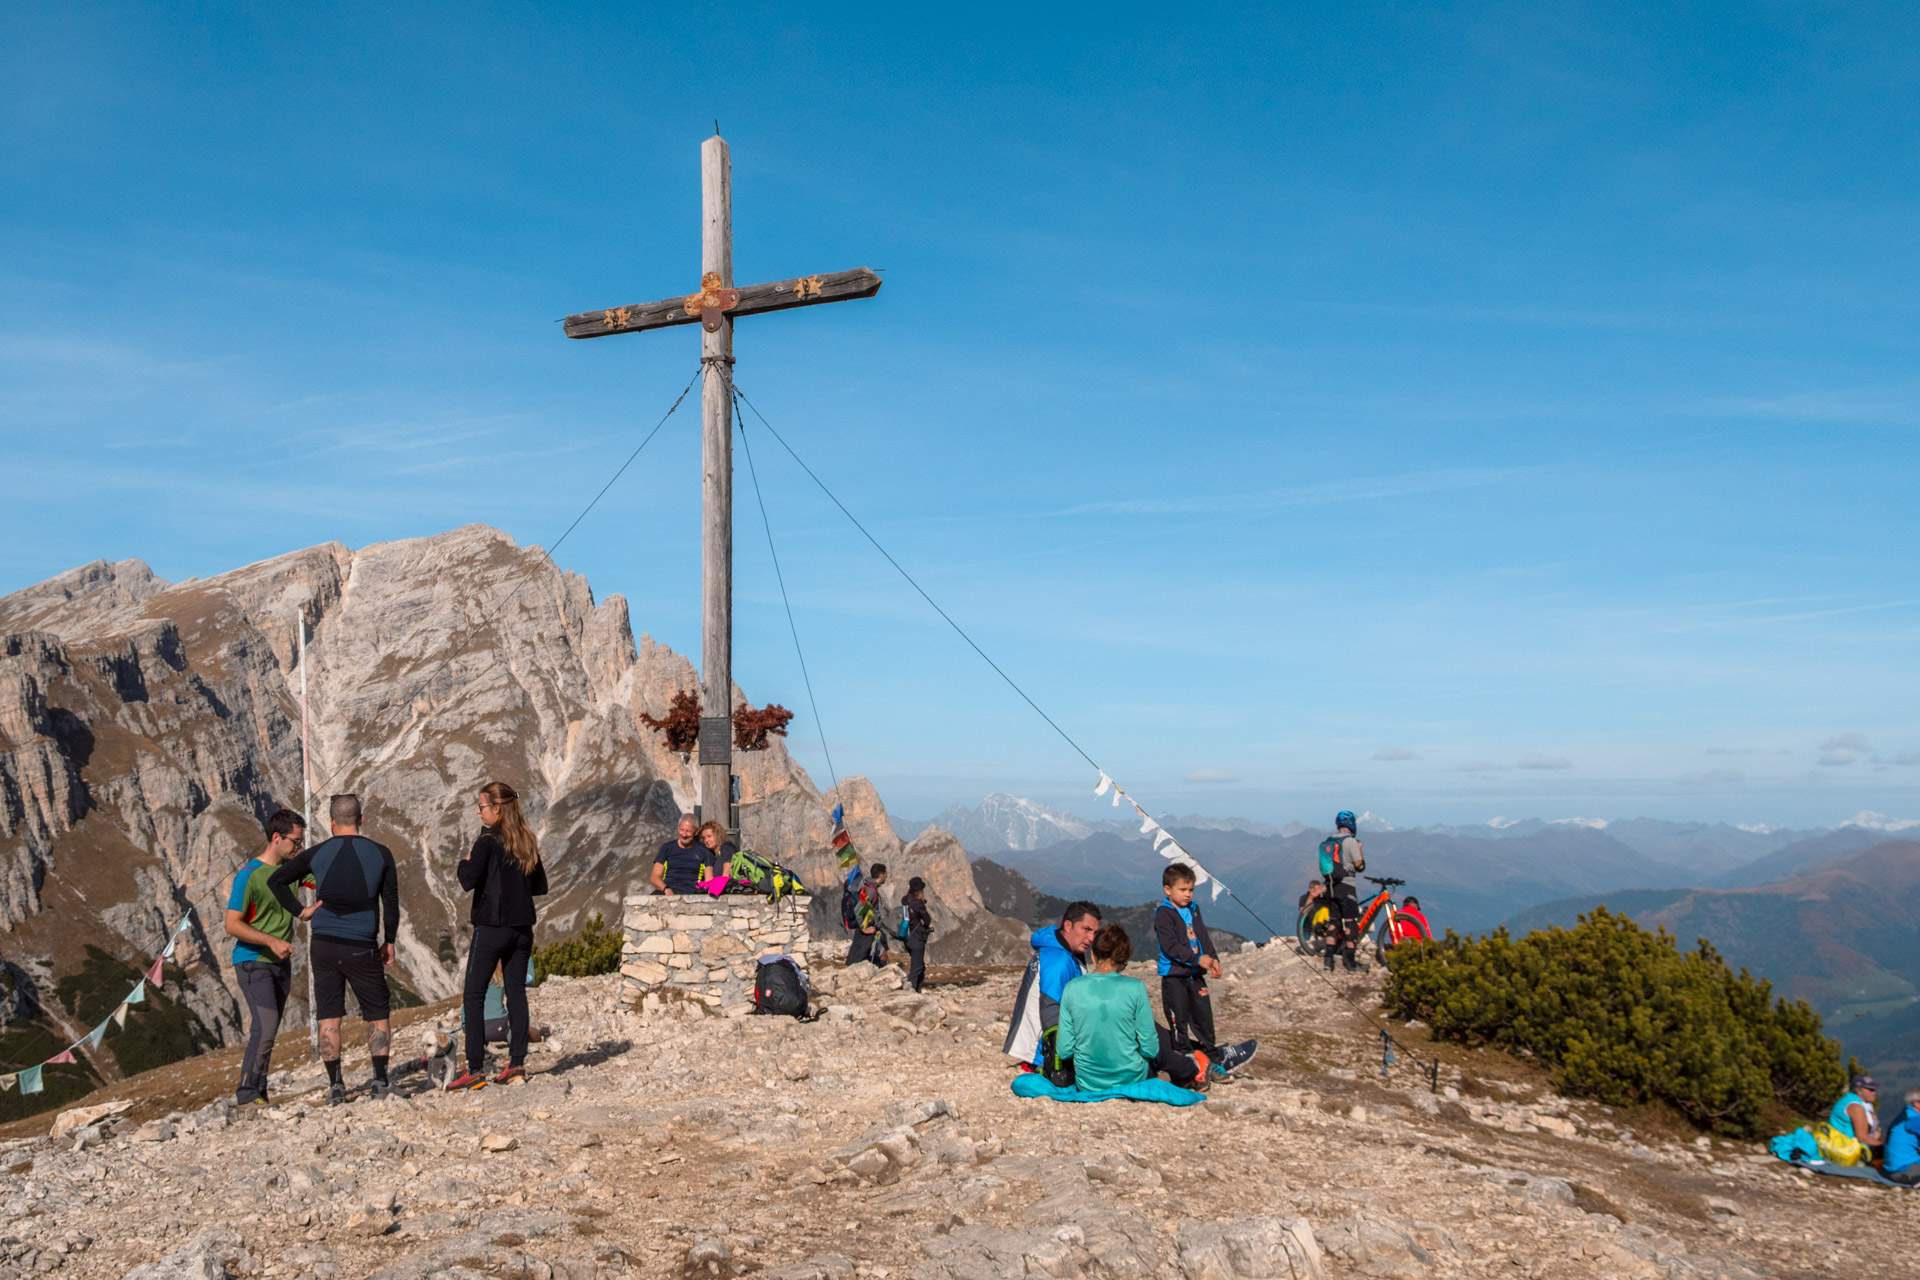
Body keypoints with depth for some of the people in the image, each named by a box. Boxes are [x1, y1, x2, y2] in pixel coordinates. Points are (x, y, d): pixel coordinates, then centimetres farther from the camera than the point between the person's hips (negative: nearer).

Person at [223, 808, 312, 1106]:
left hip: (281, 962, 7)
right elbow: (232, 925, -15)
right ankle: (247, 1094, -8)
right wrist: (271, 941, -24)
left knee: (267, 1030, 10)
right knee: (265, 1026, -17)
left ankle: (259, 1092, 17)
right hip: (253, 961, -7)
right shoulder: (249, 874, -13)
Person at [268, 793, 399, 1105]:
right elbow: (391, 902, 3)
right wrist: (389, 941, 13)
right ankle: (381, 1082, 1)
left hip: (324, 947, 1)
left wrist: (300, 911, 5)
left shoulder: (317, 854, 1)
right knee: (378, 1015, 9)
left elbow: (275, 881, 1)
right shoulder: (380, 854, -1)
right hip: (363, 948, -1)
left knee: (329, 1018, 7)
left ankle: (335, 1086, 4)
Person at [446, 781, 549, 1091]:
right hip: (522, 928, 6)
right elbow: (540, 886, 12)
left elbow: (468, 881, -15)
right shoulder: (528, 841, 8)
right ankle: (517, 1063, 7)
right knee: (516, 992, 9)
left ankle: (476, 1069, -3)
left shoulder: (488, 841, -11)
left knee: (473, 996, 1)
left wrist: (465, 861, 2)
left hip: (491, 926, -6)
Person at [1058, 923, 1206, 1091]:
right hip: (1132, 1081, -2)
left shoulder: (1072, 988, -8)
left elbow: (1064, 1051, -6)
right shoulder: (1135, 988, -12)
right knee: (1156, 1032, 28)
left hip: (1087, 1085, 2)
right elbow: (1150, 1049, -9)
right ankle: (1191, 1070, 50)